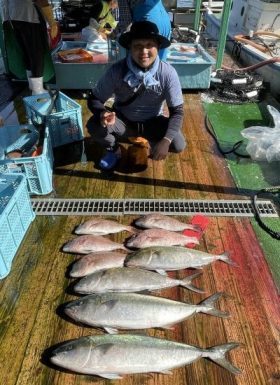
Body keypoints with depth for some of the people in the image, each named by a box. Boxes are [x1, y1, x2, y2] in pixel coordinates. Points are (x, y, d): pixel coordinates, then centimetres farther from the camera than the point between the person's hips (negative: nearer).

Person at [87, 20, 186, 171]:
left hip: (152, 122, 0)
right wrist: (102, 113, -39)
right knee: (94, 125, -28)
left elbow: (177, 111, -18)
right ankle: (114, 150, 6)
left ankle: (148, 144, 10)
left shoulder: (168, 73, -21)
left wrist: (166, 141, -33)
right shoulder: (117, 70, -22)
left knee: (178, 144, -24)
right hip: (123, 120, 0)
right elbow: (94, 99, -14)